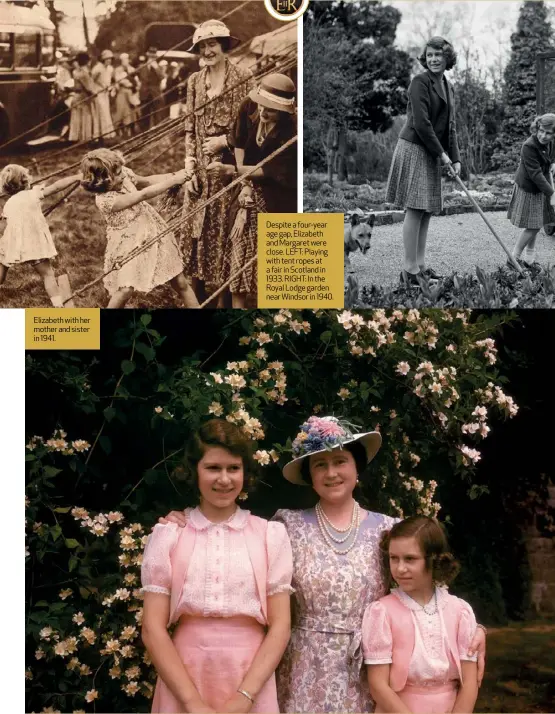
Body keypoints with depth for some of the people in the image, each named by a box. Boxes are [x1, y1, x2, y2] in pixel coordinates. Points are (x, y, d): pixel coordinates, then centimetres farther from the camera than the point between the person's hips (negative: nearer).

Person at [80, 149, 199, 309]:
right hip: (130, 246, -7)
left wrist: (174, 175, -6)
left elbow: (145, 181, 9)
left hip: (153, 234, 7)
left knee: (180, 282, 10)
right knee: (125, 290, -23)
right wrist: (174, 180, -26)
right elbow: (143, 195, -32)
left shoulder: (124, 174, -11)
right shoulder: (105, 200, -31)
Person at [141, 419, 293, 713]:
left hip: (252, 687, 1)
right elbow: (153, 628, -3)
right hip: (182, 686, 0)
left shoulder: (271, 535, 4)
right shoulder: (167, 535, 2)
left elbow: (280, 626, -1)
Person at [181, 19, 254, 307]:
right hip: (201, 170, 4)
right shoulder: (195, 81, 9)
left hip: (230, 167, -4)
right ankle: (200, 298, 16)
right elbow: (190, 128, 10)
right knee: (196, 231, 5)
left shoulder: (243, 78, -5)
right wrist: (189, 168, 2)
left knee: (225, 232, 0)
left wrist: (223, 141, -13)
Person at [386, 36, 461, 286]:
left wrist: (455, 158, 7)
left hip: (432, 153, 8)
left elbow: (450, 126, 15)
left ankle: (420, 265, 16)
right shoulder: (420, 82, -11)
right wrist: (441, 153, -12)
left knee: (426, 210, 9)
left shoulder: (448, 87, 15)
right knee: (415, 209, -9)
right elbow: (421, 123, -17)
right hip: (414, 149, -8)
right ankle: (409, 269, -7)